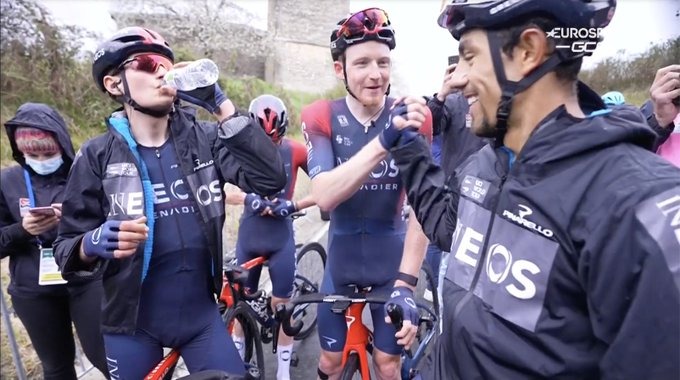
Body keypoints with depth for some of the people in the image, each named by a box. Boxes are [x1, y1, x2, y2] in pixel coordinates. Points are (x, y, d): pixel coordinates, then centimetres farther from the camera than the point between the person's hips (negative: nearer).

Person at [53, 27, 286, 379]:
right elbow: (67, 248, -4)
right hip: (131, 324, 0)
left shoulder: (205, 139, -4)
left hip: (202, 315, 1)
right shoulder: (97, 155, -6)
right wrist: (93, 243, -27)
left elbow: (270, 179, -19)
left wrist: (222, 107, -23)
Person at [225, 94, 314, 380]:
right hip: (248, 237, 2)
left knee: (281, 306, 6)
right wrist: (247, 198, -24)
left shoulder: (295, 151, -8)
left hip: (281, 239, -1)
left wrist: (294, 205, -16)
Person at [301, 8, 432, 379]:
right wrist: (383, 141, -42)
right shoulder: (321, 118, -12)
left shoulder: (411, 119, -12)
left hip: (391, 264, 0)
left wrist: (406, 281, -26)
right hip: (341, 262, 1)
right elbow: (324, 195, -28)